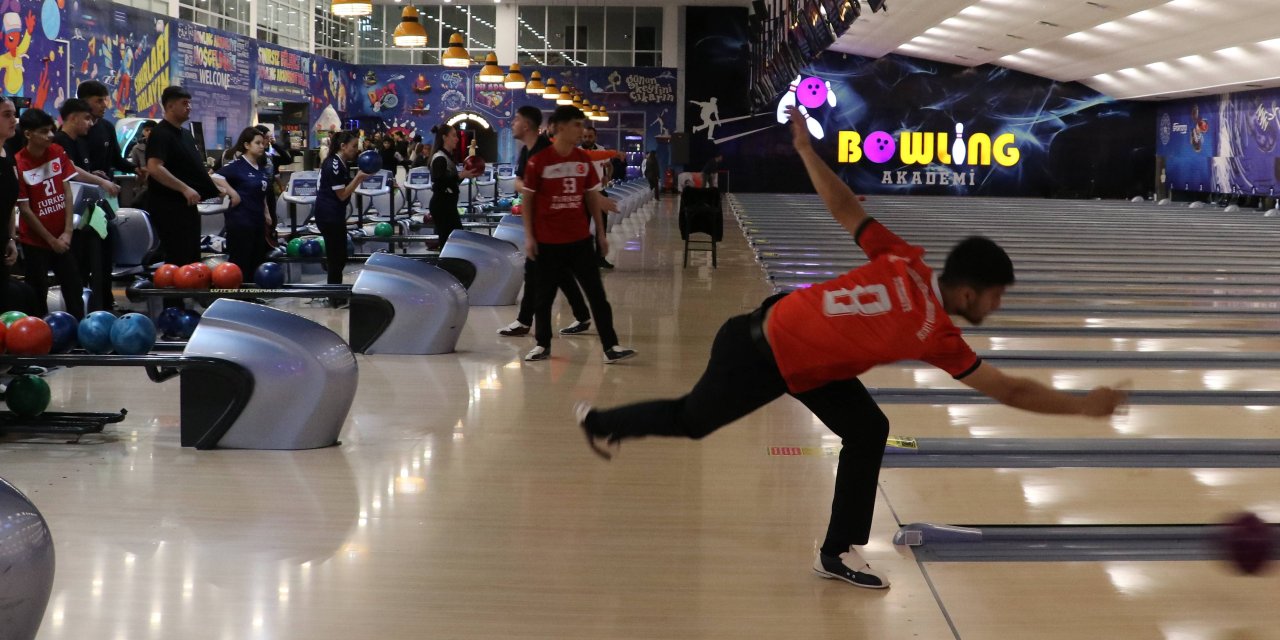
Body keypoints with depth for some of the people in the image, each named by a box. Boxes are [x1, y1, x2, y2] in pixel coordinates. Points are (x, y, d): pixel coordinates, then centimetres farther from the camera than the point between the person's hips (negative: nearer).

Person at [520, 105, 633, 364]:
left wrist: (601, 232, 10)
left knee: (597, 293, -1)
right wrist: (529, 236, -7)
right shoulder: (539, 161, -8)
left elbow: (592, 197, 12)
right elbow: (527, 200, -3)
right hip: (548, 242, -3)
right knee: (544, 295, 7)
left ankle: (610, 347, -1)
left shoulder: (583, 160, 4)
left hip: (580, 239, 3)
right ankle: (542, 345, 23)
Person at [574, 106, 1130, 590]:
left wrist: (805, 149, 3)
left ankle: (839, 553, 14)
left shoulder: (906, 263, -12)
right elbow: (1010, 391, -22)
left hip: (785, 332, 7)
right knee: (690, 419, 19)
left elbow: (844, 209, -8)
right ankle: (597, 421, 45)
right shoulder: (936, 336, -26)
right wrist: (1085, 405, -14)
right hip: (763, 357, -7)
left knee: (868, 432, 4)